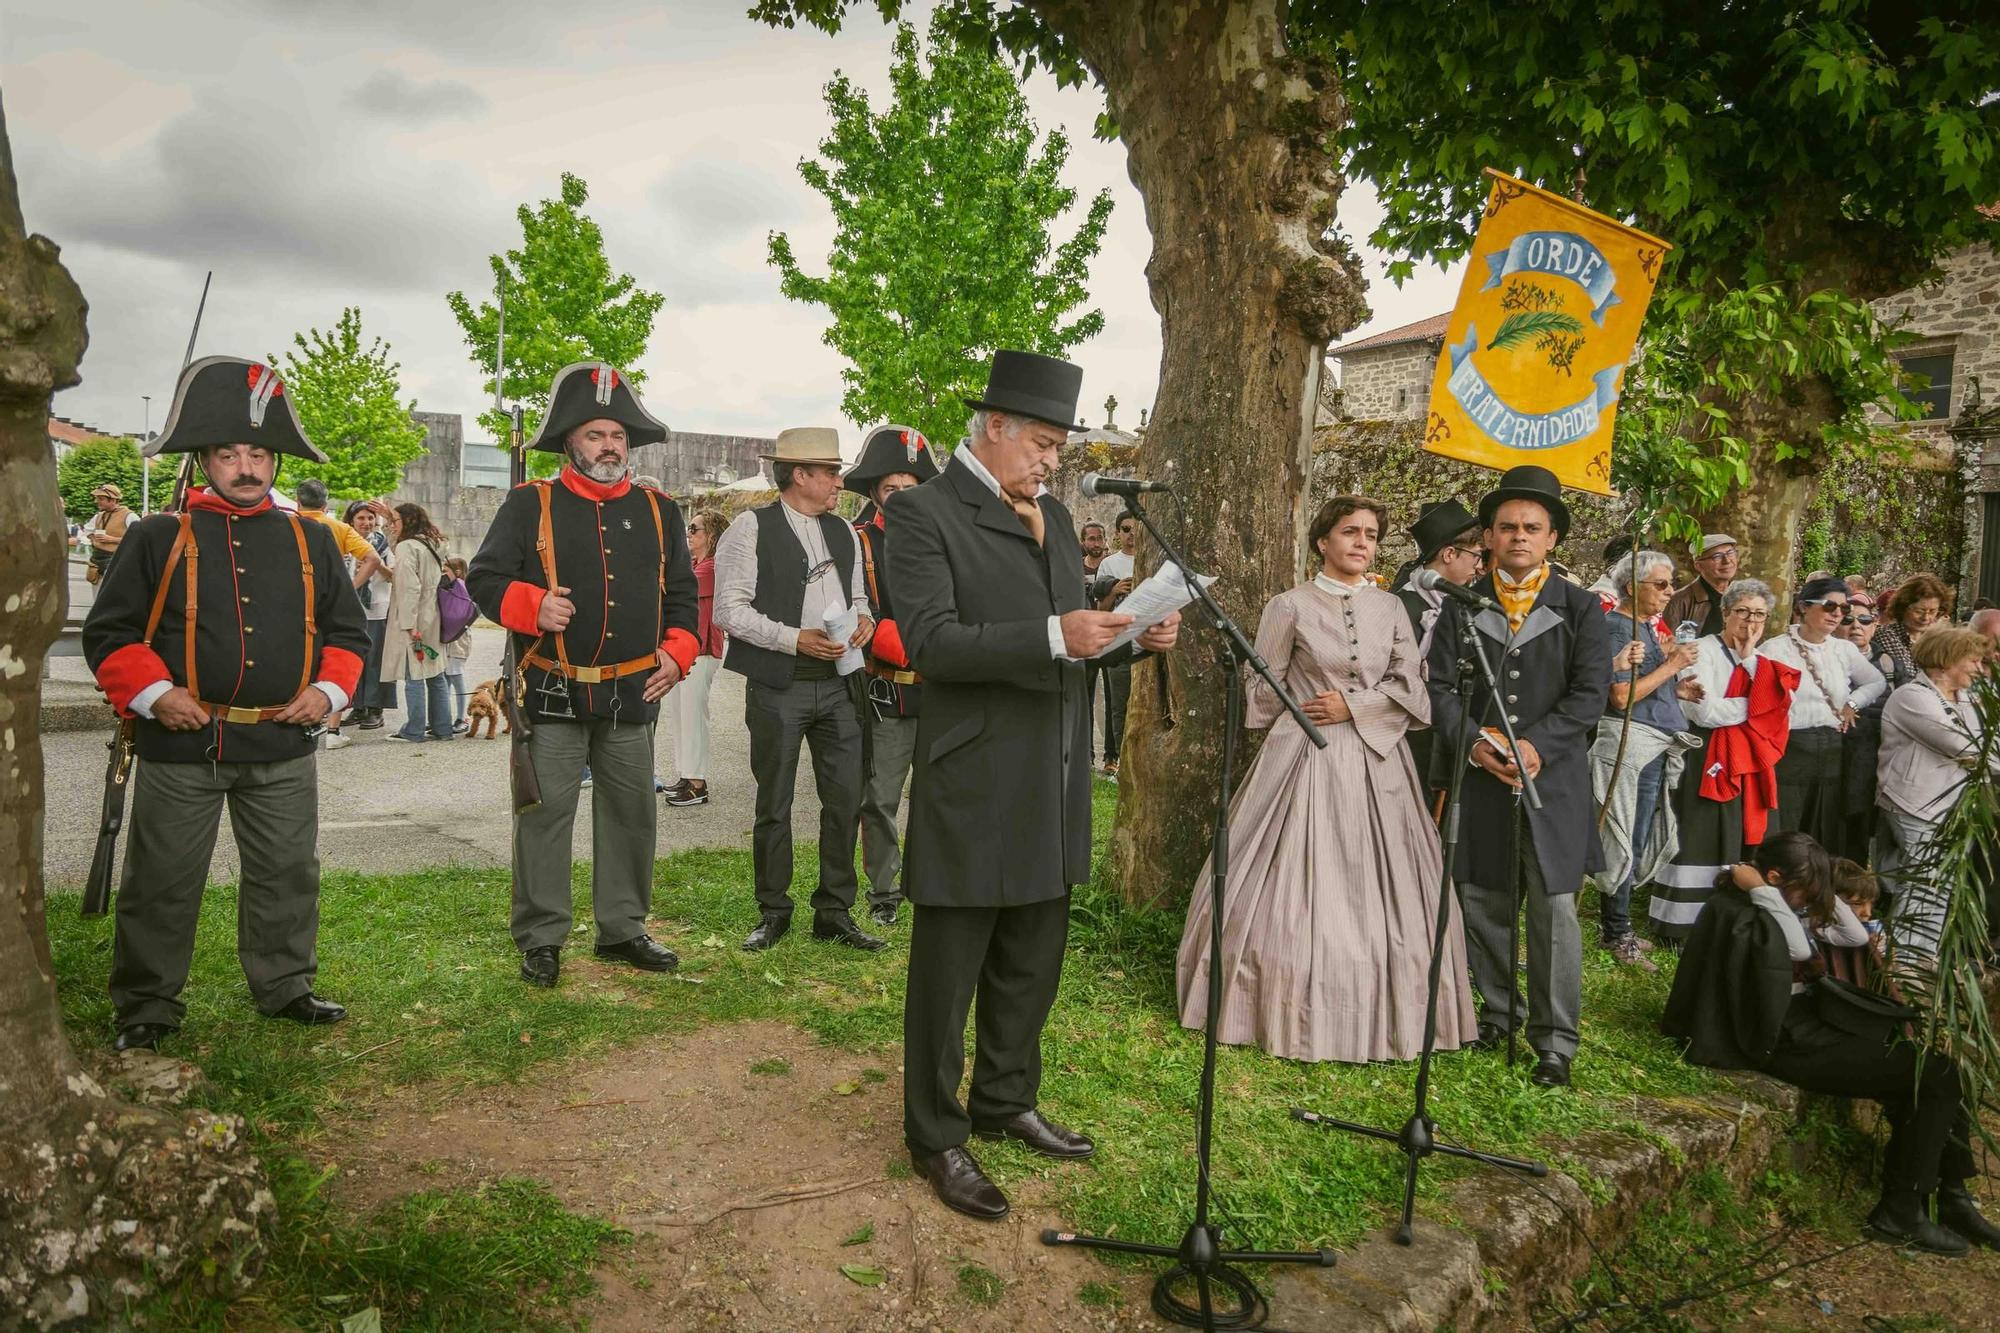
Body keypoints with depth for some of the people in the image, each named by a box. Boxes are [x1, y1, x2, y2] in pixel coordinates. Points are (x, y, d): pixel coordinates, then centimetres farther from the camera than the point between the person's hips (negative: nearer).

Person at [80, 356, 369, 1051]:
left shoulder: (310, 540, 8)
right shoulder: (158, 537, 1)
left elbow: (347, 629, 13)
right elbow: (109, 631, 1)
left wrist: (329, 689, -2)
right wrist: (154, 694, -12)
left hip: (284, 745, 3)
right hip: (182, 744, -2)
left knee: (289, 875, 12)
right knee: (163, 882, 6)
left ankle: (285, 986, 29)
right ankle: (145, 1006, 22)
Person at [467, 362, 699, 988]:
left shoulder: (658, 511, 11)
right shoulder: (528, 505, 1)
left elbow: (682, 592, 16)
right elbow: (485, 577, 0)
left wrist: (676, 652, 2)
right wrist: (533, 607, -17)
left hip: (633, 695, 4)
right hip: (553, 694, -3)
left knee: (632, 812, 10)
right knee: (545, 814, 0)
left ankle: (622, 930, 24)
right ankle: (540, 940, 13)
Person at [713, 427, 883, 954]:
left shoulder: (844, 533, 14)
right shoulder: (752, 528, -5)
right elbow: (729, 608, -10)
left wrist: (863, 618, 0)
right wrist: (796, 639, -17)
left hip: (838, 683, 5)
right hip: (778, 687, -5)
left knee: (845, 801, 5)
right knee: (774, 806, 6)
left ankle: (835, 912, 18)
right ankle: (773, 913, 20)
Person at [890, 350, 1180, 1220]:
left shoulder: (1053, 516, 14)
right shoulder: (924, 513, -10)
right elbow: (930, 641, -21)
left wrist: (1134, 637, -1)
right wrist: (1053, 636, -29)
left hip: (1052, 784, 8)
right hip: (973, 783, -8)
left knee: (1031, 965, 19)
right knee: (948, 970, 6)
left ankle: (1006, 1103, 37)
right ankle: (936, 1138, 22)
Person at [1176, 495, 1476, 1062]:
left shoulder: (1390, 608, 9)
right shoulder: (1290, 606, -2)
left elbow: (1412, 688, 4)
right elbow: (1266, 693, 3)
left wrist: (1353, 706, -7)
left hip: (1376, 764, 3)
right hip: (1304, 760, -3)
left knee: (1378, 892, 6)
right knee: (1297, 887, -1)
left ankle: (1373, 1018, 18)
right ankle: (1292, 1014, 12)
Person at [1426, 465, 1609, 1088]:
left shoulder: (1580, 608, 4)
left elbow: (1590, 692, -4)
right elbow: (1440, 687, 2)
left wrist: (1537, 745, -16)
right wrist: (1474, 742, -14)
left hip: (1554, 778, -2)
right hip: (1479, 779, 2)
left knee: (1554, 908, -2)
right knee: (1482, 902, 10)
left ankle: (1554, 1040, 10)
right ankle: (1498, 1011, 29)